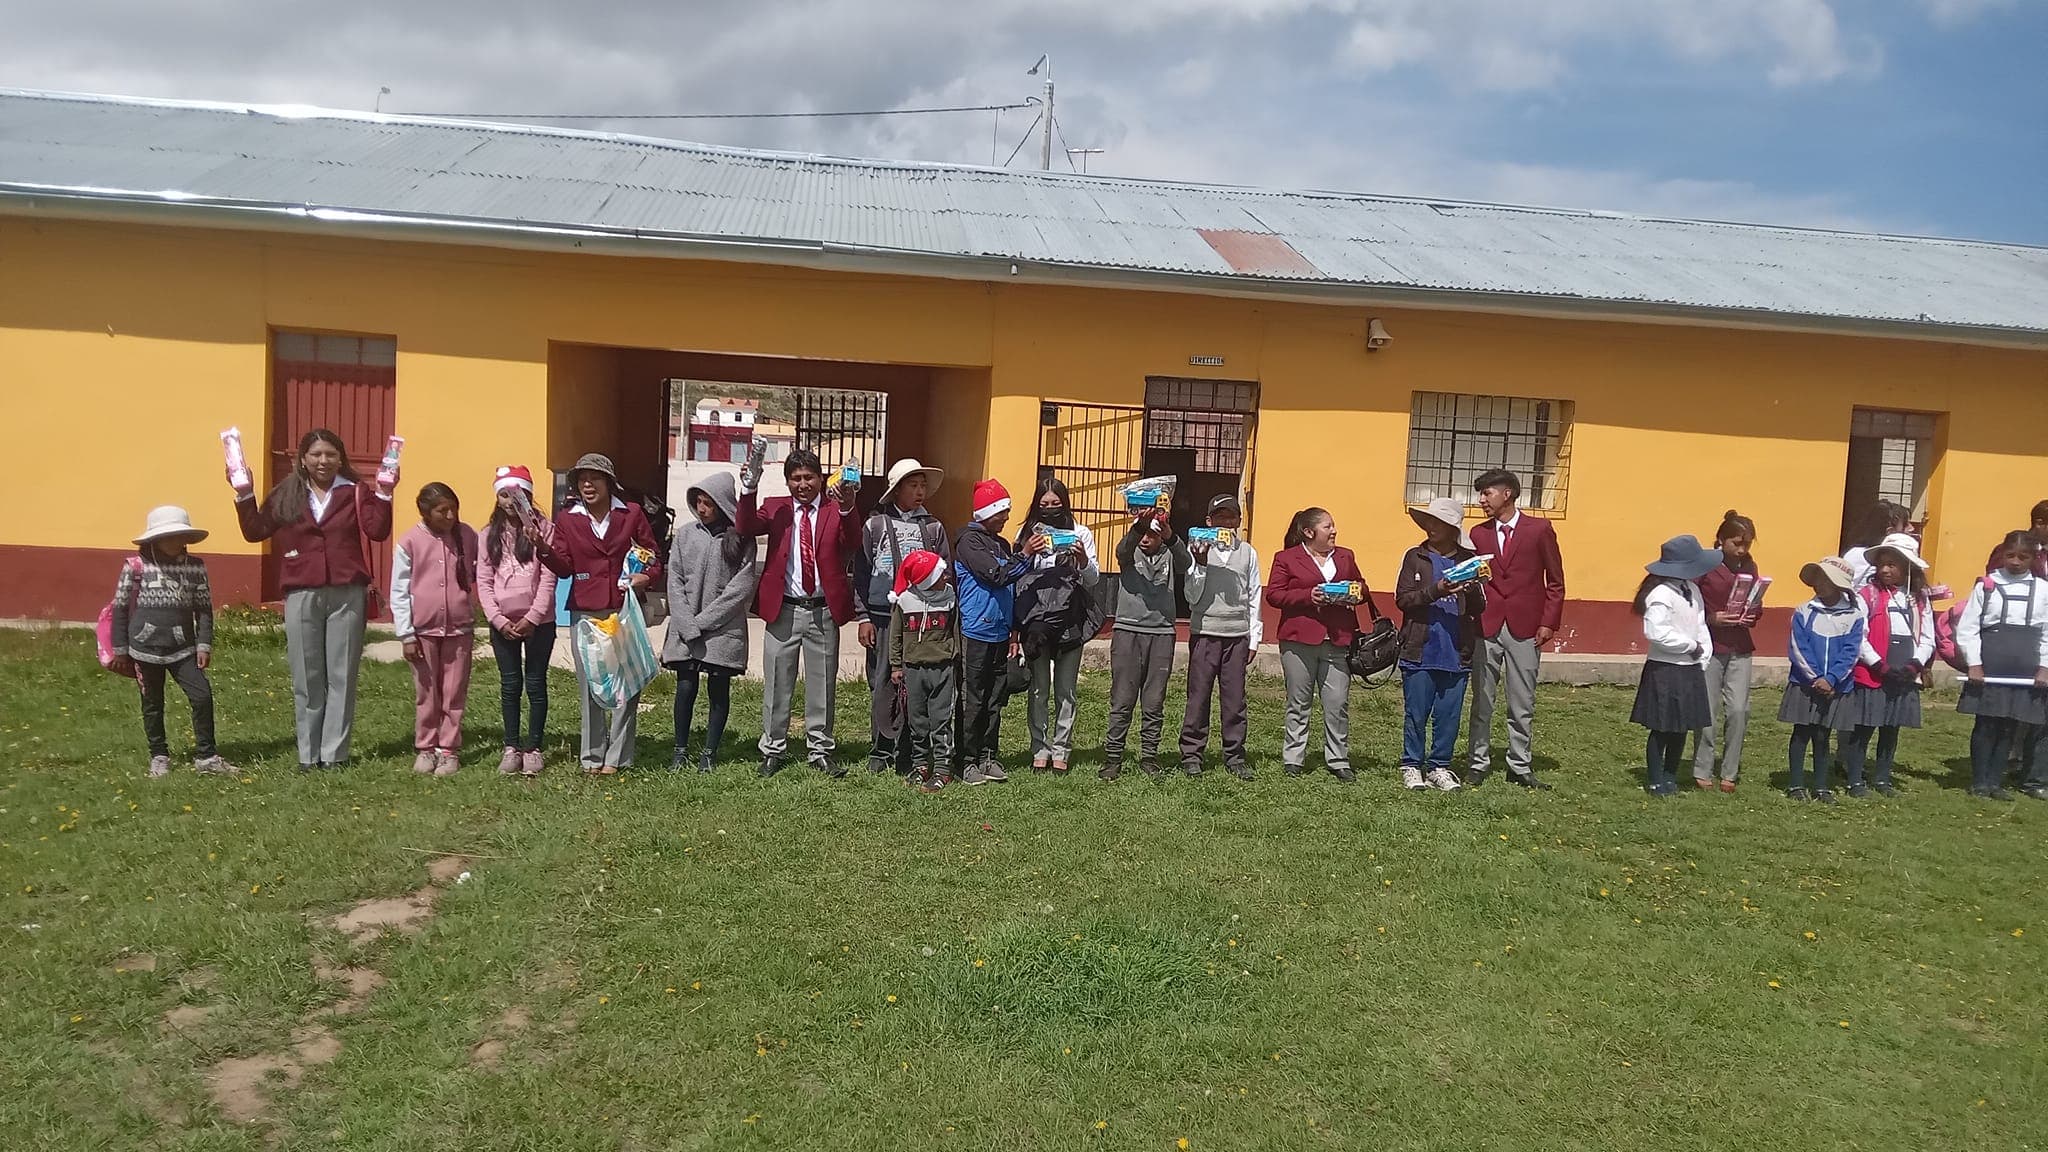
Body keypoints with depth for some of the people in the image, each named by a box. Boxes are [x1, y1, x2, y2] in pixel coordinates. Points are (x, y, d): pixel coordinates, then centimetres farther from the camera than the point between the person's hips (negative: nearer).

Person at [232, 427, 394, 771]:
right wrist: (244, 494, 1)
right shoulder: (286, 496, 9)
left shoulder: (354, 494, 6)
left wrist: (383, 494, -14)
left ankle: (334, 753, 8)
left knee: (341, 676, 2)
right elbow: (255, 532, 9)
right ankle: (309, 754, 14)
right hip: (301, 596, 1)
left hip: (347, 594, -1)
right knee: (306, 679, 6)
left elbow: (377, 531, -5)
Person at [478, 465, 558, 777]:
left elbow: (548, 579, -8)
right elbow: (483, 581, 3)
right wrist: (498, 620, -8)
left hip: (538, 621, -3)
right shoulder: (490, 534, 6)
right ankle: (511, 747, 17)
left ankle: (533, 748, 12)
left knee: (535, 683, 3)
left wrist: (532, 618, -14)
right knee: (510, 684, 9)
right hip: (502, 623, 3)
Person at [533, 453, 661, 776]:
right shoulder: (567, 519, 6)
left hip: (624, 611, -1)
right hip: (584, 613, 1)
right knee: (590, 688, 6)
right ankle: (592, 757, 15)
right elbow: (564, 567, 1)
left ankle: (616, 758, 7)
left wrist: (646, 577, -12)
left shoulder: (631, 514, 3)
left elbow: (654, 558, 9)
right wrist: (544, 548, -18)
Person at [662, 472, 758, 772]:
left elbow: (742, 587, -8)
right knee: (686, 687, 1)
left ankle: (710, 752, 13)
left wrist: (704, 621, -11)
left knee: (718, 690, 4)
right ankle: (681, 750, 13)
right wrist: (687, 625, -9)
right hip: (685, 629, 2)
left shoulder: (741, 540, -2)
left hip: (723, 629, -2)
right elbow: (675, 581, 2)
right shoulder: (685, 534, 5)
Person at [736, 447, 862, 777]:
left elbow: (852, 545, -16)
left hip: (823, 611, 0)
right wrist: (749, 490, -28)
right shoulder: (775, 508, 5)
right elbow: (748, 528, -13)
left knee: (822, 685, 8)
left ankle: (820, 750, 20)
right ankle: (773, 750, 20)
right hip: (784, 609, 1)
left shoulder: (836, 510, 1)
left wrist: (847, 508, -34)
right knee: (777, 685, 8)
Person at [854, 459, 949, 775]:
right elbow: (861, 572, 6)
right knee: (882, 686, 2)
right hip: (882, 618, -1)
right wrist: (864, 617, 0)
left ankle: (906, 754, 6)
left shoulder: (933, 527, 10)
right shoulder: (876, 524, 5)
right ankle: (881, 750, 12)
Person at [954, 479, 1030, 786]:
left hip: (1000, 634, 7)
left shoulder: (1002, 544, 19)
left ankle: (989, 757, 16)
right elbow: (995, 575, -17)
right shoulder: (969, 540, -6)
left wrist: (1013, 630, 20)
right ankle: (967, 761, 2)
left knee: (995, 700, 9)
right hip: (975, 632, -7)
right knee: (973, 700, -3)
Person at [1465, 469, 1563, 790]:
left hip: (1525, 629, -2)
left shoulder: (1539, 529, 2)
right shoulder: (1478, 534, 9)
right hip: (1486, 628, 2)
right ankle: (1479, 762, 14)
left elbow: (1555, 581, 4)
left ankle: (1520, 766, 14)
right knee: (1481, 701, 5)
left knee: (1522, 705, 4)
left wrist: (1548, 622, -3)